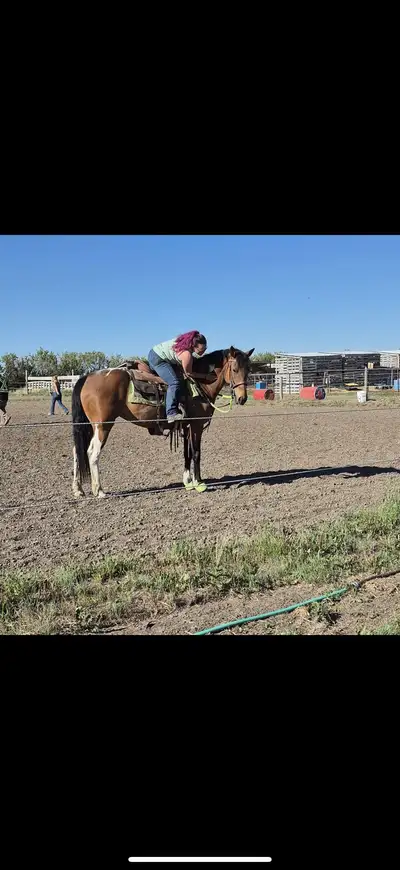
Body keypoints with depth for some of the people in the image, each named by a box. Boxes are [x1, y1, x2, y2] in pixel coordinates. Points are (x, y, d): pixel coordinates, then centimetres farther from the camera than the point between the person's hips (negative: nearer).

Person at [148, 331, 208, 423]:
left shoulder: (189, 340, -7)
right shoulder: (187, 354, -29)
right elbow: (188, 373, -14)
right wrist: (206, 376, -8)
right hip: (157, 359, -10)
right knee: (174, 382, -21)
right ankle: (171, 413, -25)